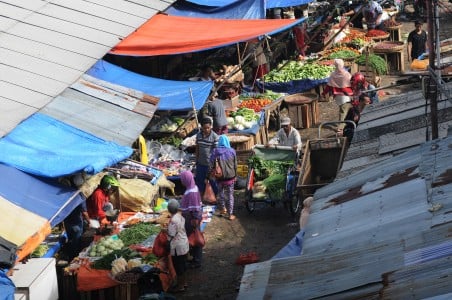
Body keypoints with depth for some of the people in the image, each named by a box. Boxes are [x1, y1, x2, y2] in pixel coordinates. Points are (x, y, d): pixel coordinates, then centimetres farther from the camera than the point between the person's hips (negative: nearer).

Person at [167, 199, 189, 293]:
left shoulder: (173, 221, -26)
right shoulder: (180, 216, 0)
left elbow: (171, 235, -22)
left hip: (177, 247, -8)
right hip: (184, 244, 8)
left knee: (178, 267, 5)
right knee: (182, 265, 21)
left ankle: (180, 286, 14)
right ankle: (184, 282, 34)